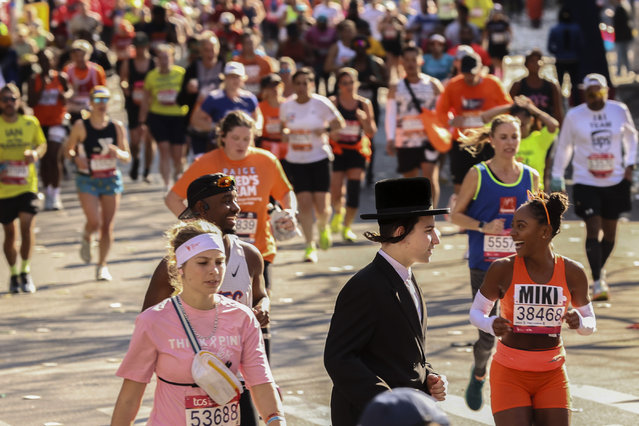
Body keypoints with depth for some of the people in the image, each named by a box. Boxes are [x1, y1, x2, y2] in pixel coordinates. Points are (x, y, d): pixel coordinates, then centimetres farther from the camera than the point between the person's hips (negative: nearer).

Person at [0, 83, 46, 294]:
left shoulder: (31, 123, 1)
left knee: (27, 225, -15)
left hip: (27, 184, 0)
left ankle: (25, 271, 3)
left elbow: (42, 144, 15)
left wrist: (36, 153, -7)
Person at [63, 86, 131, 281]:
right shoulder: (81, 126, -4)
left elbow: (127, 157, 4)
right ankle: (86, 238, 21)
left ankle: (102, 265, 16)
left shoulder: (117, 127, 1)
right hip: (87, 181, -2)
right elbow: (67, 149, 5)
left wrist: (117, 152, -18)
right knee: (94, 222, -16)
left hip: (111, 179, 2)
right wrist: (76, 157, -16)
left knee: (107, 226, 2)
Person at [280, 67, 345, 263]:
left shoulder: (321, 104, -6)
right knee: (304, 202, -8)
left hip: (319, 158, -2)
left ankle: (323, 228, 30)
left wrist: (325, 130, -18)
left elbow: (339, 124, 1)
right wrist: (285, 133, -3)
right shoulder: (286, 106, 3)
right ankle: (310, 246, 3)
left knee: (322, 206, -5)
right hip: (295, 161, 2)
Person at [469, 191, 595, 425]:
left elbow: (590, 324, 8)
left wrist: (579, 322, -16)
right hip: (509, 373, -2)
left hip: (552, 376, 2)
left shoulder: (572, 273, -4)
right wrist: (491, 325, -20)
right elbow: (476, 311, 3)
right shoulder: (502, 270, -9)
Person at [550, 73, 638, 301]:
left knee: (610, 230, 11)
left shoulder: (620, 110, -3)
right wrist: (557, 177, 8)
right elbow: (563, 146, 6)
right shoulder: (574, 116, -6)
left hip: (616, 181, 2)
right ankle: (598, 282, -10)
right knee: (593, 229, -12)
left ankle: (600, 268, 36)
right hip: (586, 182, -2)